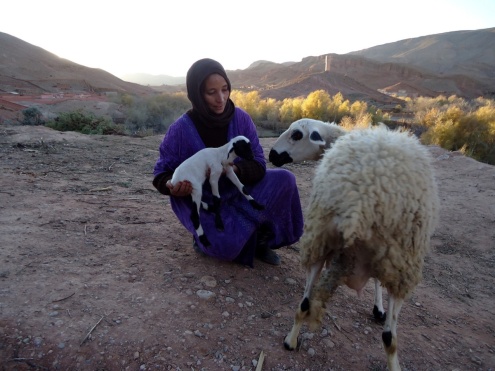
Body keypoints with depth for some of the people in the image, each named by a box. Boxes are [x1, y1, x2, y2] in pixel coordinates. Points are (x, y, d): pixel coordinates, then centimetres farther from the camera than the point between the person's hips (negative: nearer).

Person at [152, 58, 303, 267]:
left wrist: (235, 169, -34)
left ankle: (261, 239, -4)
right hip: (202, 202, -3)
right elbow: (161, 174, -9)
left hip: (238, 192, 4)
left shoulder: (241, 118, -10)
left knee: (284, 180, -19)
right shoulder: (181, 129, -17)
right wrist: (173, 185, -34)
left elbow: (258, 164, -11)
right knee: (227, 245, -30)